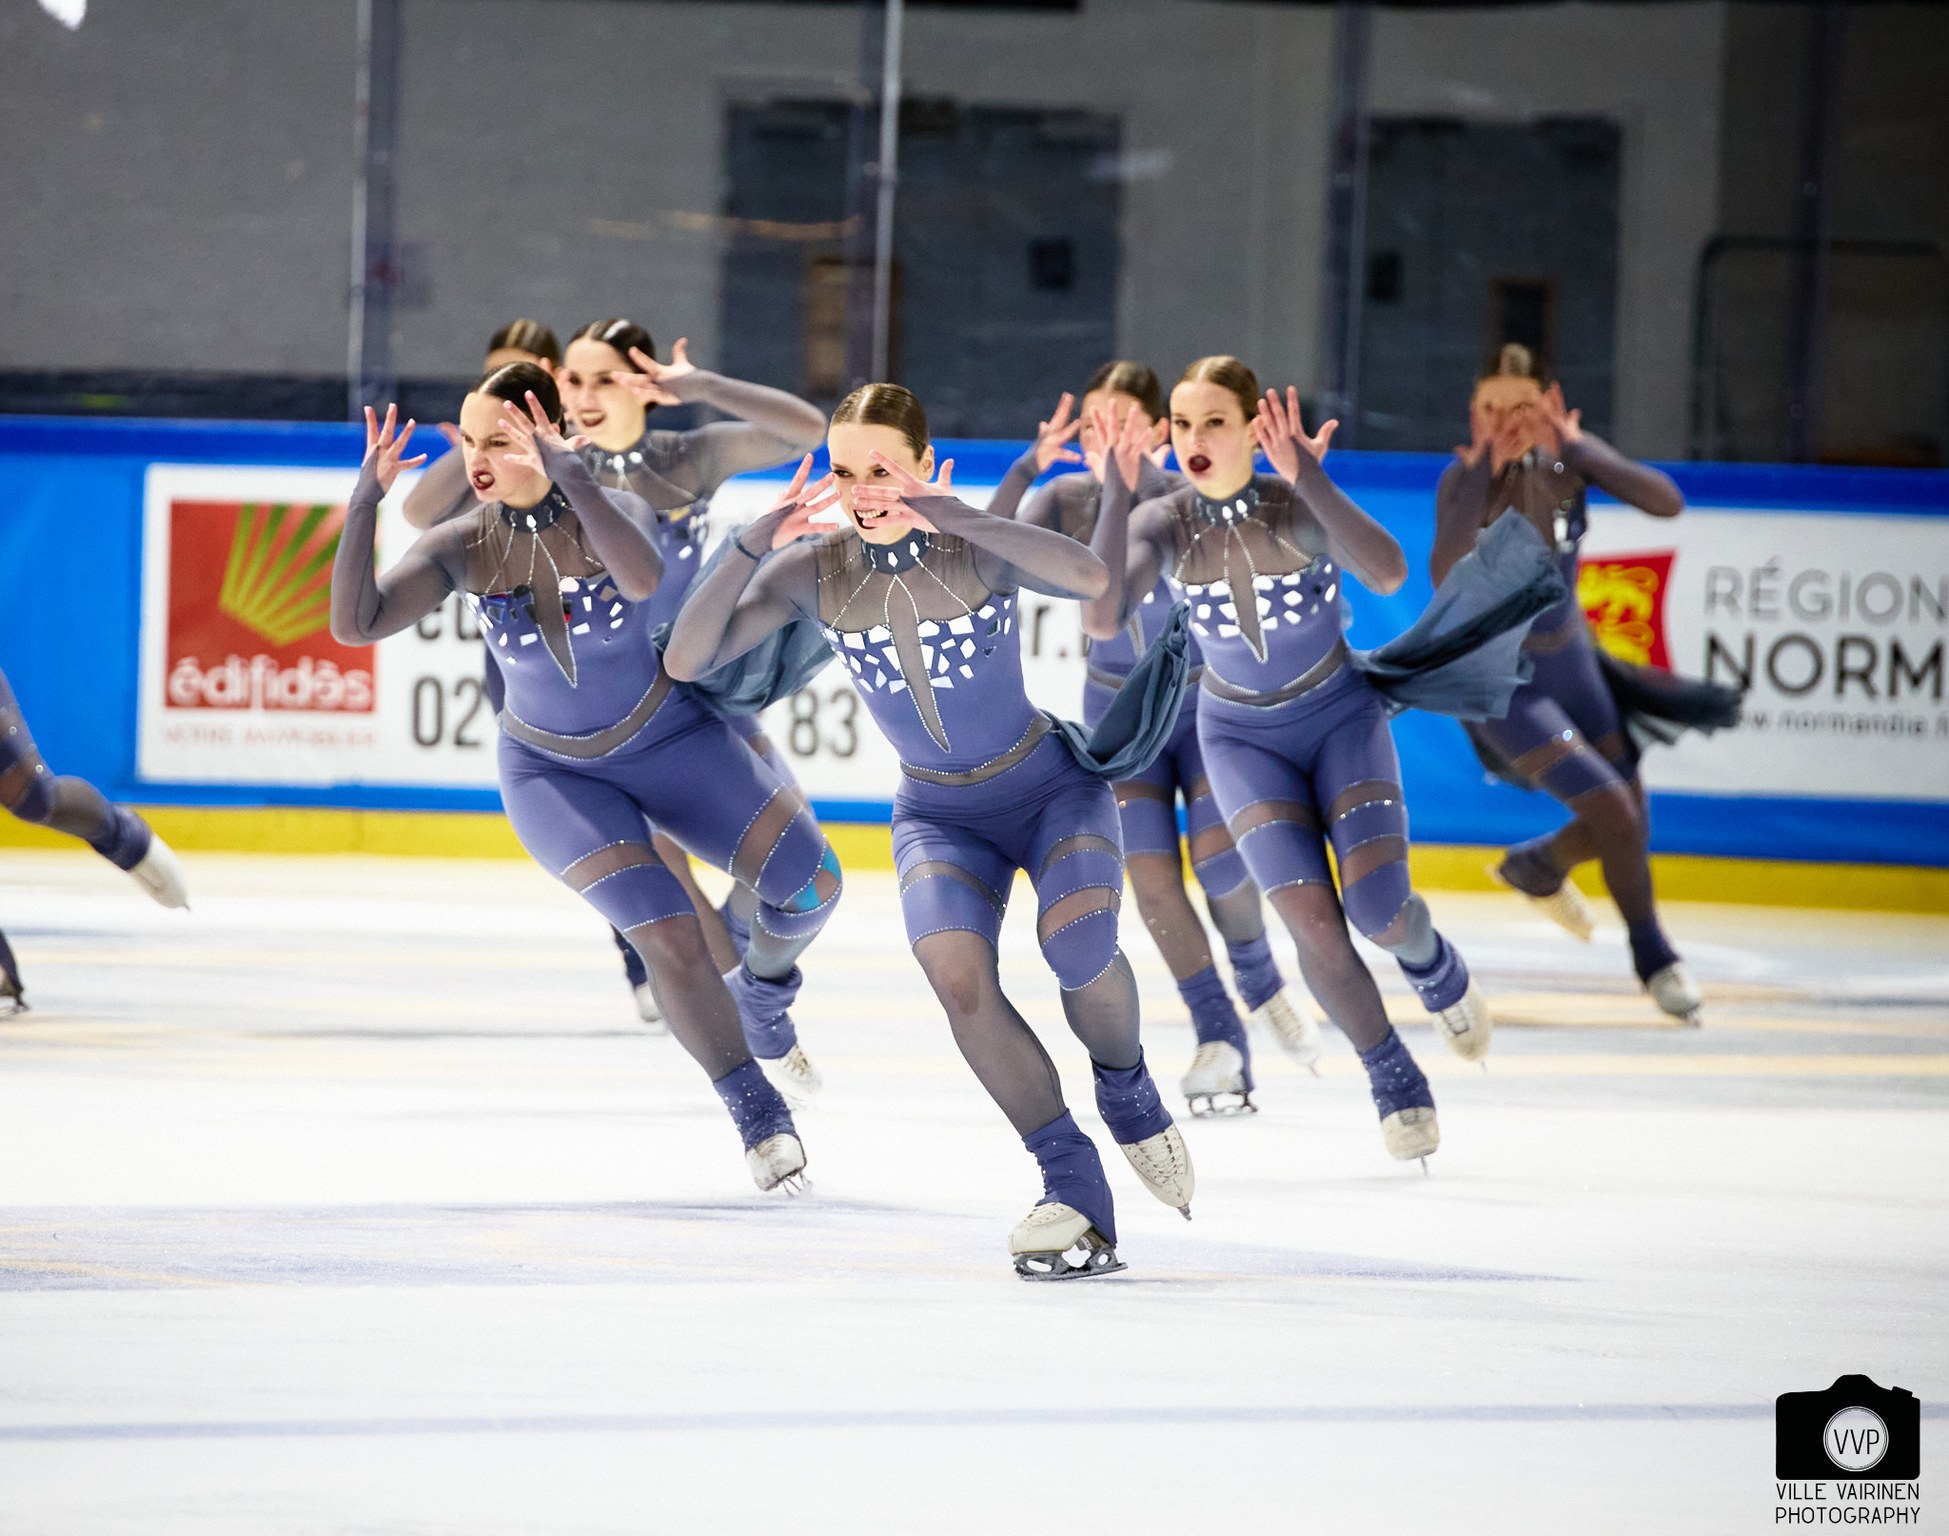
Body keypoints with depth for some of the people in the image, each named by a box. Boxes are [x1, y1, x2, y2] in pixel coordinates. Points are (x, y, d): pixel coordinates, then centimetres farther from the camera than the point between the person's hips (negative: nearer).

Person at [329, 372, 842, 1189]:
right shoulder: (463, 548, -18)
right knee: (671, 936, -17)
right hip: (555, 774, 0)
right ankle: (758, 1117, 2)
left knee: (809, 882, -10)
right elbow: (354, 624, -29)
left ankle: (763, 985, 25)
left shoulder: (608, 512, -24)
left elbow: (643, 579, -48)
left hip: (669, 737, 0)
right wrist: (365, 502, -40)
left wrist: (567, 474, -57)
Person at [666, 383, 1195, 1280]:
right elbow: (687, 660, -20)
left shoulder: (974, 546, -20)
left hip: (1051, 791, -2)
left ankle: (1126, 1089, 3)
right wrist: (752, 547, -34)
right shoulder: (813, 570, -12)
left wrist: (950, 517, -48)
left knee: (1077, 943, -31)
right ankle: (1074, 1189, -18)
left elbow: (1091, 578, -40)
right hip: (936, 813, 2)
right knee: (954, 969, -28)